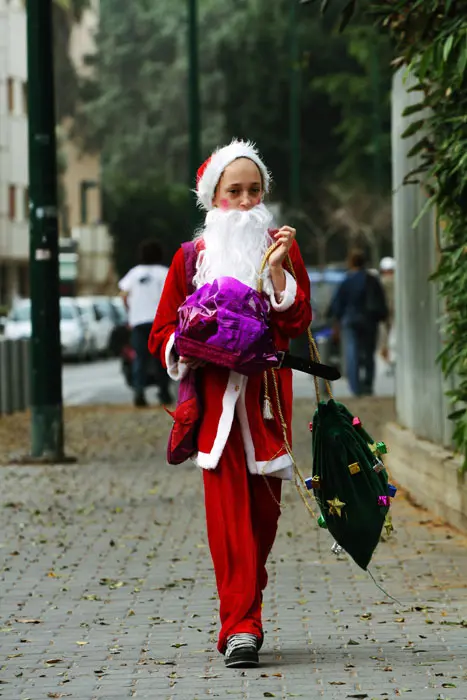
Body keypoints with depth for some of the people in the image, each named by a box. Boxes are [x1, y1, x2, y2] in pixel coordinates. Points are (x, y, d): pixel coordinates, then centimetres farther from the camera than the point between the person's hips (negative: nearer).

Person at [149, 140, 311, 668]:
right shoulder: (192, 257, 8)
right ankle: (241, 627, -14)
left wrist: (277, 268, -12)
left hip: (268, 394, 2)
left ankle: (242, 615, 23)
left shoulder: (280, 247, 9)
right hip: (216, 398, -1)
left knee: (264, 508, 5)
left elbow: (298, 321, -2)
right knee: (228, 509, -11)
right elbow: (162, 335, 9)